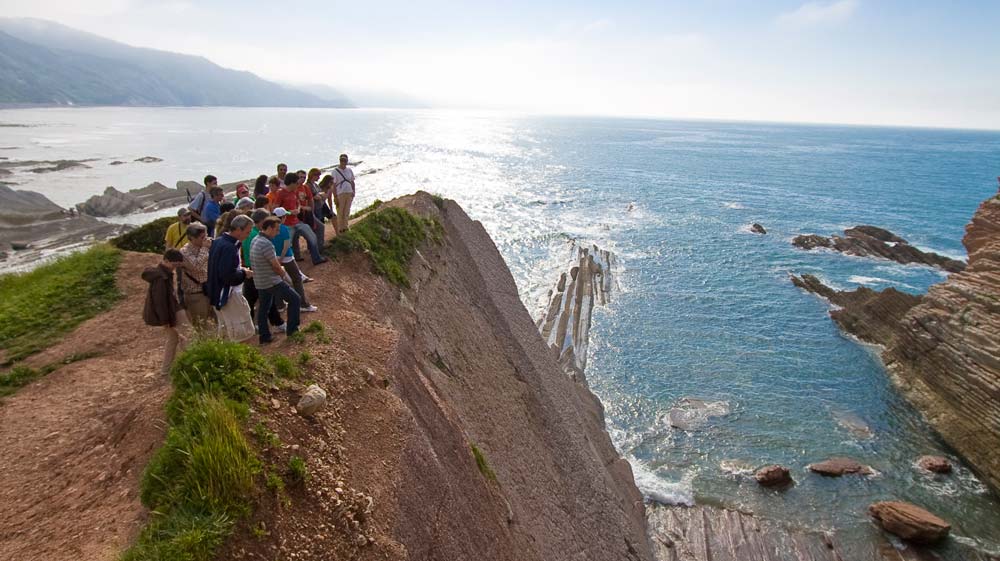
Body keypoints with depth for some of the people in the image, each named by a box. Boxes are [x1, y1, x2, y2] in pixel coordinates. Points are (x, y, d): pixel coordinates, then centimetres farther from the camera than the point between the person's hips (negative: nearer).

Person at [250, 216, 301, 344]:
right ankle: (291, 329, 11)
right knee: (294, 299, 4)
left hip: (260, 282, 9)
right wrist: (285, 276, 0)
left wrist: (280, 270, 10)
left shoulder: (255, 241, 7)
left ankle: (264, 337, 21)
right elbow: (276, 266, -17)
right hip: (272, 282, -9)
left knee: (263, 308, 15)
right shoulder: (266, 244, -23)